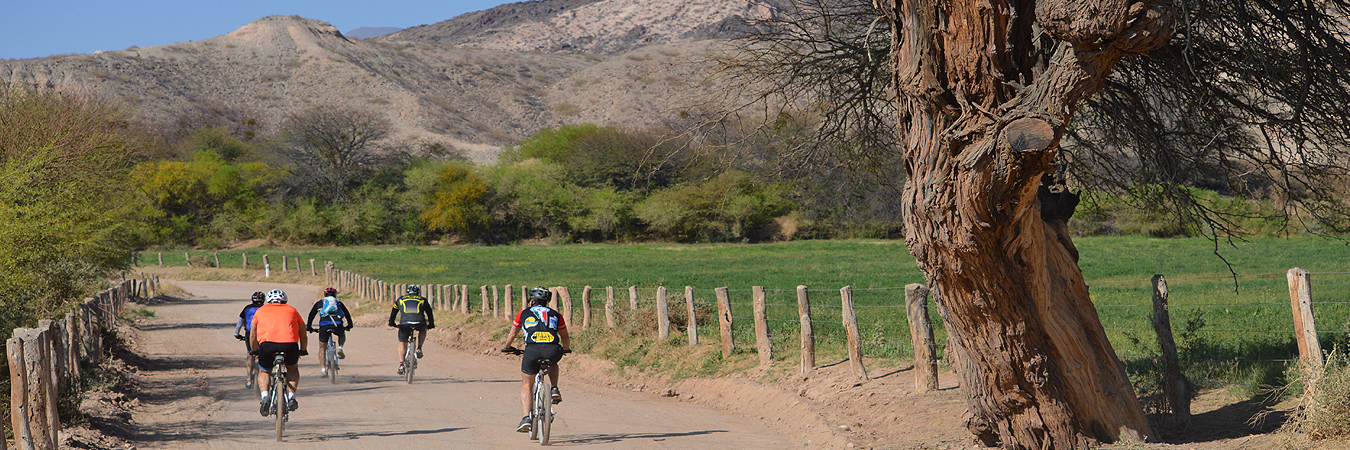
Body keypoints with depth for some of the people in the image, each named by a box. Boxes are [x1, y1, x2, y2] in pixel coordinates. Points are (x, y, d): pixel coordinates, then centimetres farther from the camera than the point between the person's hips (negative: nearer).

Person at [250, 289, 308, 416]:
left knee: (264, 372, 25)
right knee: (292, 369, 30)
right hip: (290, 345, 1)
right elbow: (303, 335, 33)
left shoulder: (261, 310, 26)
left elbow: (252, 336, 29)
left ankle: (264, 397, 0)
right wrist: (303, 351, 48)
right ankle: (291, 397, 13)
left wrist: (254, 351, 45)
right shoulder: (292, 310, 27)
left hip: (267, 345, -1)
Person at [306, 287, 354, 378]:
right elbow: (347, 314, 33)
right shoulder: (339, 303, 27)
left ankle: (323, 370, -1)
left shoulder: (319, 303, 26)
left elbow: (311, 315, 27)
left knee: (322, 348, 10)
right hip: (338, 325, 1)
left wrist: (309, 327, 37)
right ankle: (340, 348, 7)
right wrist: (349, 325, 47)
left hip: (324, 325, -1)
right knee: (342, 335, 35)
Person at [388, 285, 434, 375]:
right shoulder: (422, 300, 28)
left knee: (402, 344, 17)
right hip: (419, 323, 0)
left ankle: (401, 364, 4)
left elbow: (393, 311, 37)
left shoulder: (401, 299, 29)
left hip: (404, 323, 0)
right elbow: (429, 313, 38)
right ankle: (419, 349, 19)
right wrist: (431, 324, 52)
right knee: (423, 330, 35)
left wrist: (391, 323, 52)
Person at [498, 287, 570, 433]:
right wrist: (566, 349, 56)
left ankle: (526, 418, 0)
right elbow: (565, 337, 35)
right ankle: (554, 389, 17)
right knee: (552, 363, 38)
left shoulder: (523, 314, 22)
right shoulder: (555, 315, 25)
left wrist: (506, 347, 55)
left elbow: (512, 335, 35)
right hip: (553, 351, 2)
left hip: (532, 350, -1)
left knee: (527, 385, 15)